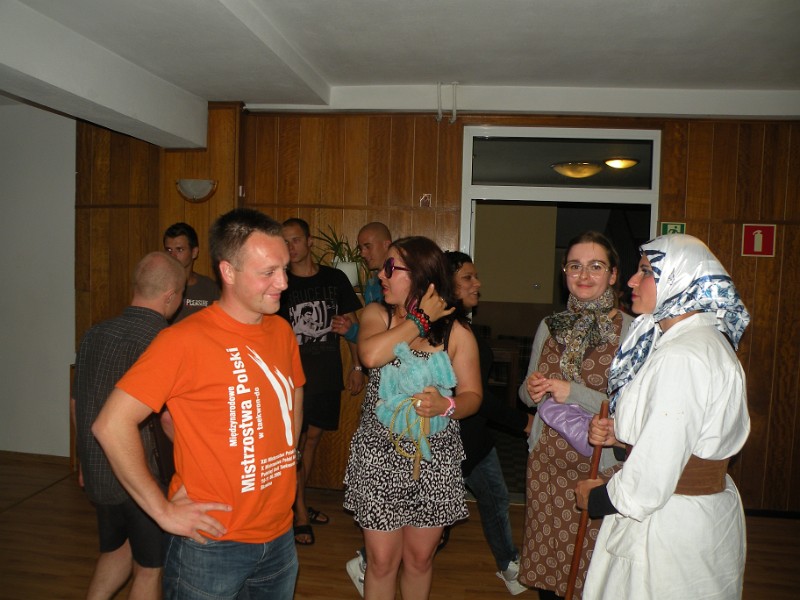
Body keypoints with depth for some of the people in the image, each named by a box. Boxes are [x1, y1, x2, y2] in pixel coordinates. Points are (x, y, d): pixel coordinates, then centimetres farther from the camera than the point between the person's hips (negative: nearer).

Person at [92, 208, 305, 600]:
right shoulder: (186, 340, -20)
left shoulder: (281, 331, -1)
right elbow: (111, 425, -19)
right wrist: (163, 511, -15)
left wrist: (282, 469, 10)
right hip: (212, 545, -5)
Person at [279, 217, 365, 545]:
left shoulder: (334, 278, 2)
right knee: (294, 440, 0)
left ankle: (300, 502, 31)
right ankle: (300, 513, 15)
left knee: (313, 435, 13)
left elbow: (351, 323, 8)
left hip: (327, 373, 3)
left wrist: (357, 366, 5)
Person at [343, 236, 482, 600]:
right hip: (379, 457, 0)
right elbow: (370, 355, -23)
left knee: (419, 557, 15)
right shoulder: (377, 314, -1)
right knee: (381, 559, 8)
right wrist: (420, 320, -16)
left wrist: (445, 405, -23)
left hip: (434, 461, 0)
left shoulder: (456, 331, -4)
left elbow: (472, 396, -2)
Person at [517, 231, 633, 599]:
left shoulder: (631, 331, -8)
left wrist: (574, 393, -21)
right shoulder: (550, 326, 6)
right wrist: (531, 390, -6)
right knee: (546, 560, 14)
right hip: (546, 462, 4)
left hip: (599, 464, -4)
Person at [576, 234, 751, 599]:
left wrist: (595, 498, -9)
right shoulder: (706, 338, 7)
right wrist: (619, 433, 2)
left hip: (672, 527, -10)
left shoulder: (681, 357, -26)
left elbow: (649, 484, -27)